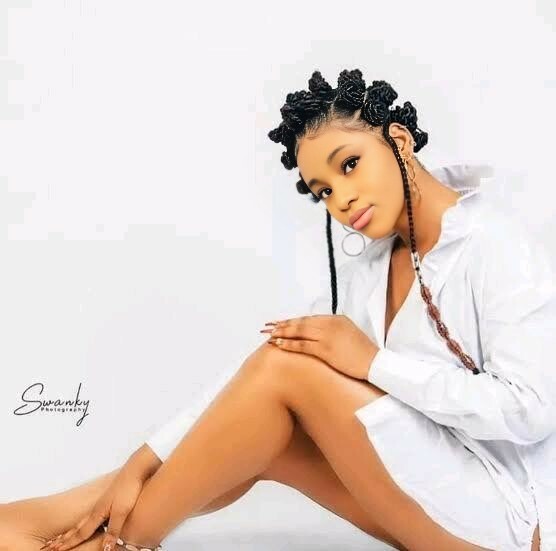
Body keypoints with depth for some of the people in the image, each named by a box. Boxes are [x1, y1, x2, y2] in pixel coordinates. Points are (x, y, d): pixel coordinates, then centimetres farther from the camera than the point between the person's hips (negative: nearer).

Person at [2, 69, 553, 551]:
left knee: (288, 364, -20)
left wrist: (374, 361, -23)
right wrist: (143, 462, -11)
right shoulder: (366, 273, 5)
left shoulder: (493, 244, -13)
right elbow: (253, 377, -3)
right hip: (429, 494, 6)